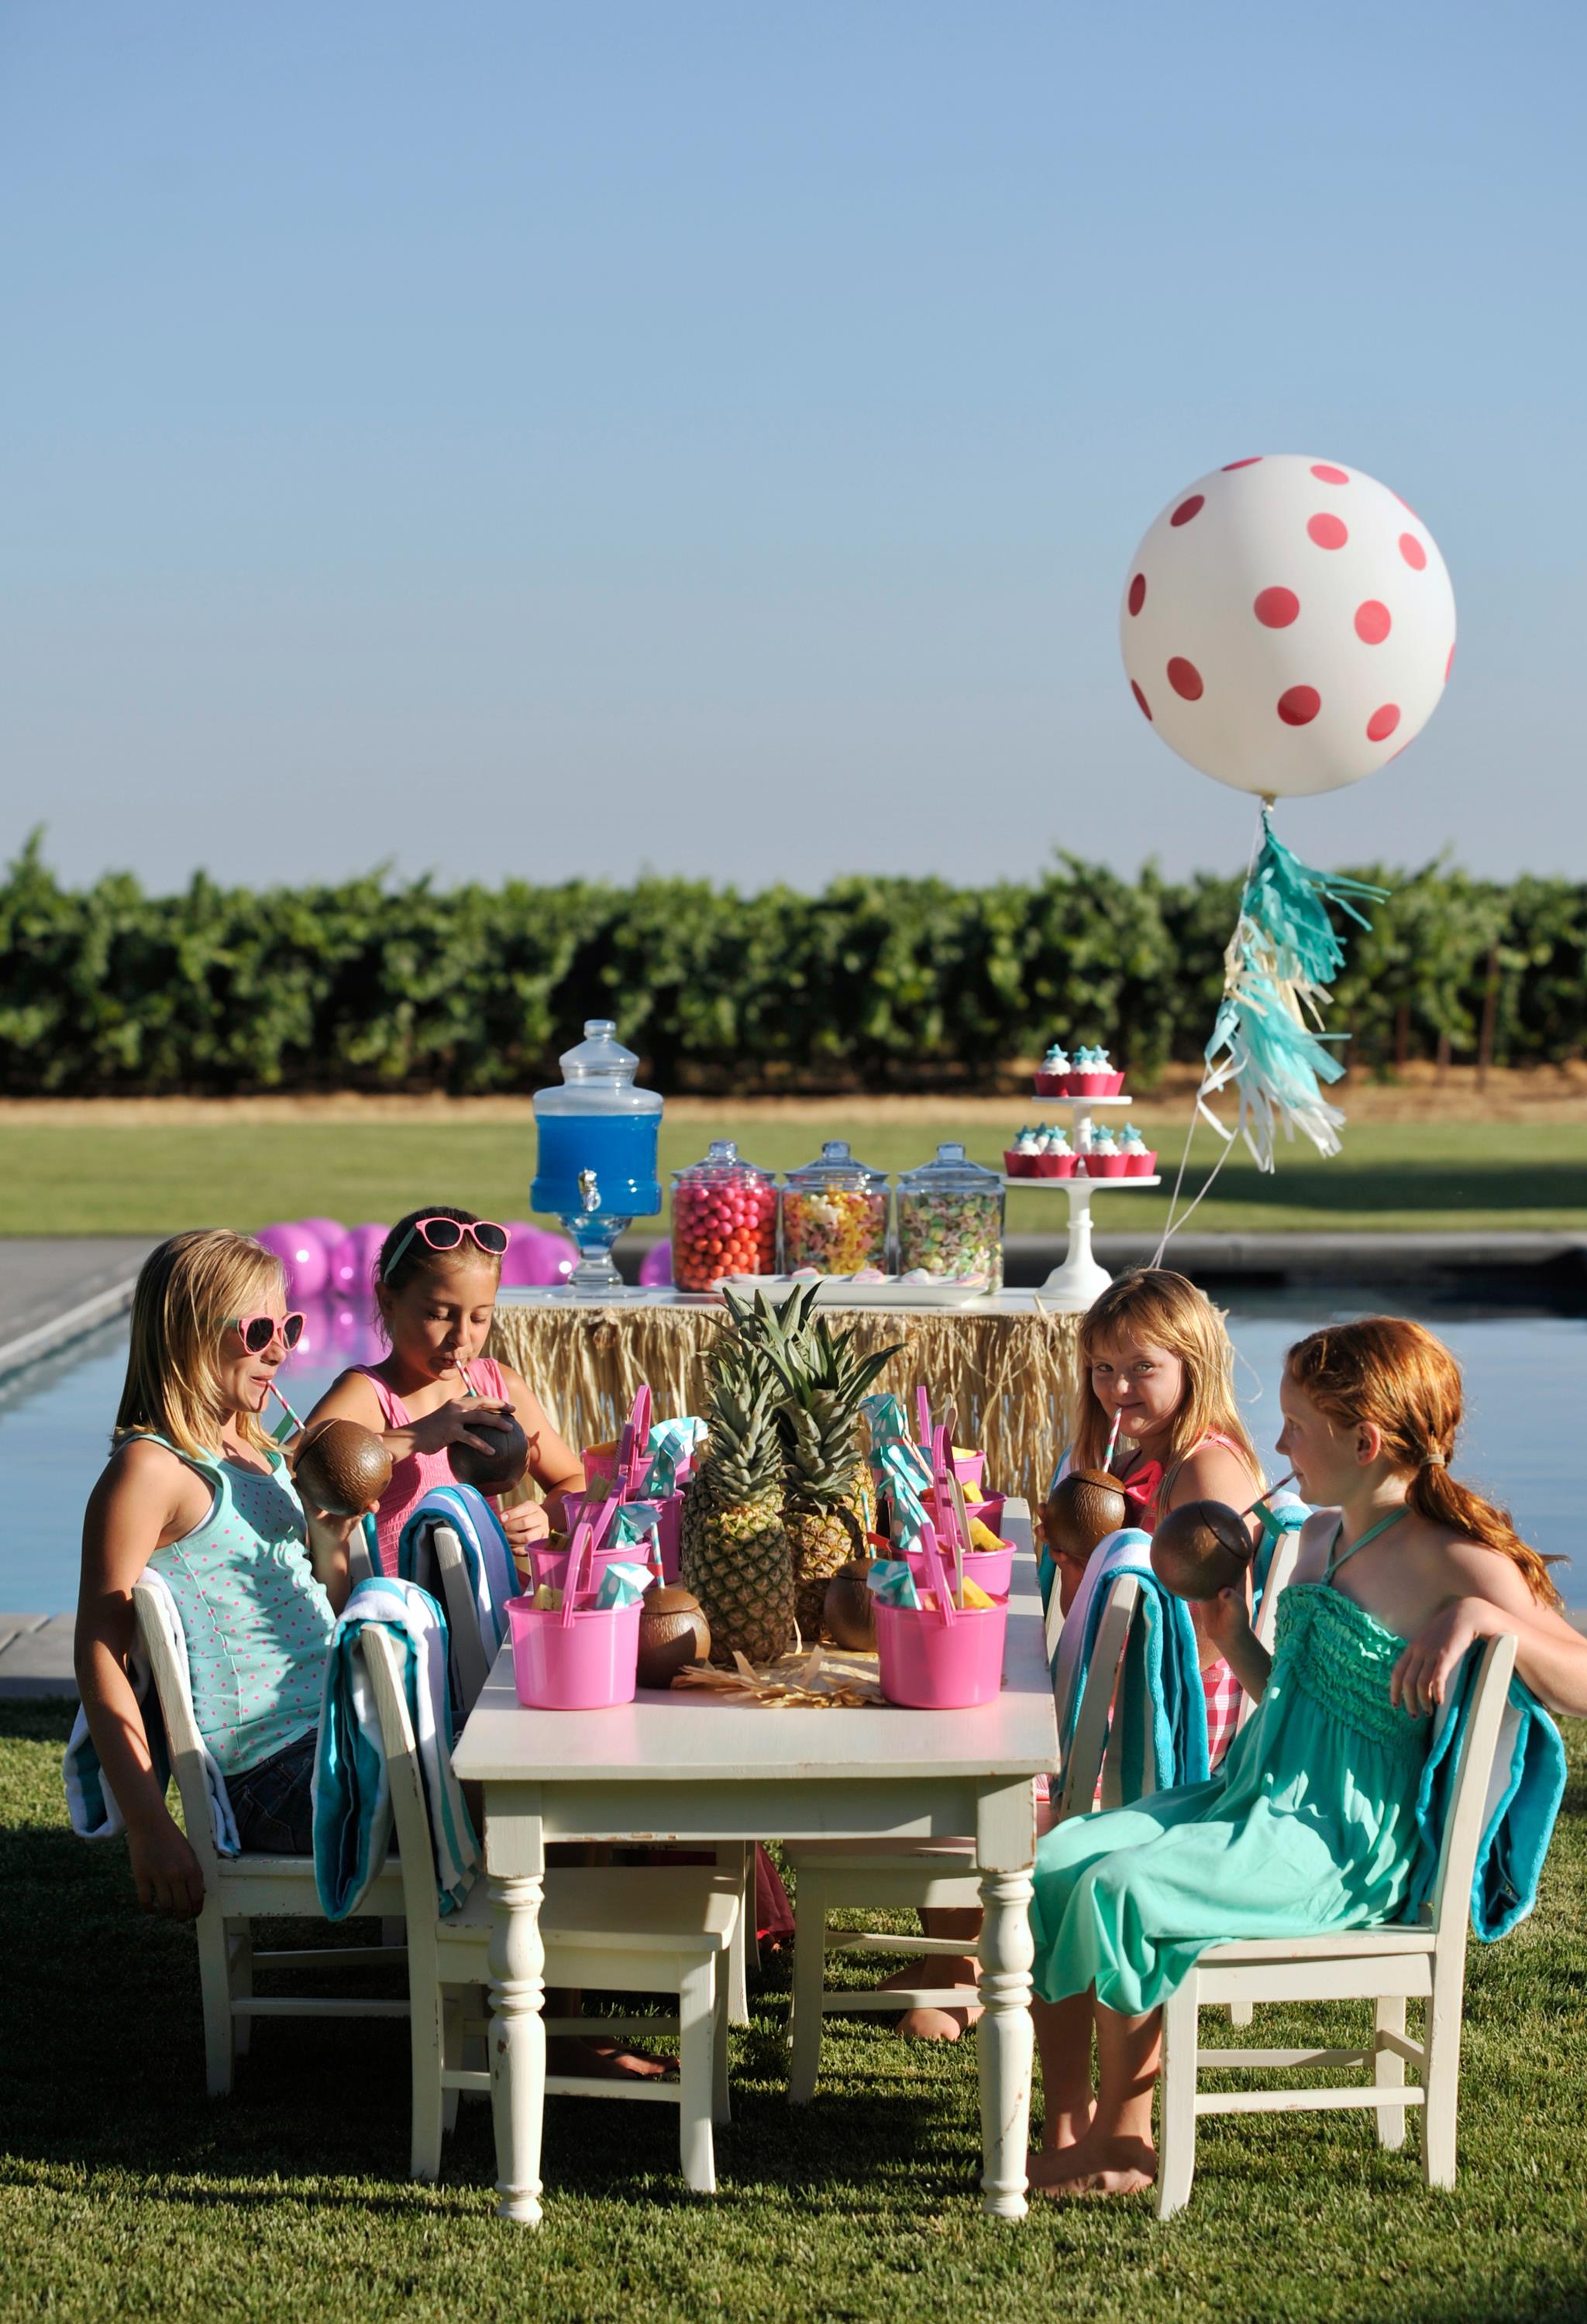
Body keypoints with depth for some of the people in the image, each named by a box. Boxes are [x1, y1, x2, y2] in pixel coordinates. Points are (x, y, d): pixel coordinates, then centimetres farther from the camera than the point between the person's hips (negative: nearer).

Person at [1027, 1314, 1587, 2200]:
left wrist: (1481, 1616, -30)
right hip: (1252, 1795, 9)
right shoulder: (1323, 1536, 16)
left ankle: (1123, 2141, -7)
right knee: (1056, 1862, -10)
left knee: (1119, 1888, -26)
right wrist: (1234, 1636, 10)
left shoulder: (1452, 1561, -12)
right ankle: (1067, 2128, -5)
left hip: (1342, 1840, -9)